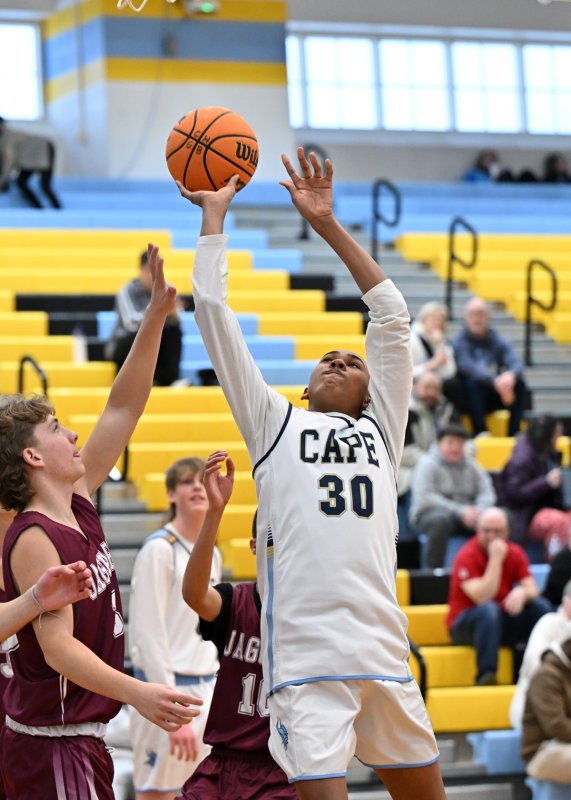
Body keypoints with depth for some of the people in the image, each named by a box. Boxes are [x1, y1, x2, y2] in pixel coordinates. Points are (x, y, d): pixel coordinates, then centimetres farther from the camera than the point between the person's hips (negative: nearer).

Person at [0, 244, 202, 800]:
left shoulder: (77, 505, 7)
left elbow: (123, 408, 9)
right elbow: (57, 647, -25)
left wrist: (155, 318, 3)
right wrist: (135, 692, -38)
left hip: (77, 737, 9)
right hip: (54, 744, -9)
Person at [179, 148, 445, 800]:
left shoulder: (381, 428, 23)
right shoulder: (275, 425, 18)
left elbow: (391, 315, 22)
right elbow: (212, 311, 16)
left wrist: (328, 225, 23)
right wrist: (214, 215, 23)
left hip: (383, 656, 3)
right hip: (304, 664, -3)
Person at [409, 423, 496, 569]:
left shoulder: (471, 465, 12)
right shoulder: (428, 465, -3)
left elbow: (487, 493, 5)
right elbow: (425, 498, -16)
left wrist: (478, 510, -19)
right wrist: (459, 511, -23)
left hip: (466, 516, 4)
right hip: (429, 514, -4)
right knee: (441, 520, -40)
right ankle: (434, 570, -33)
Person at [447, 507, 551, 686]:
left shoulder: (515, 553, 2)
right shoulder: (467, 556, -15)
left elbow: (532, 590, -5)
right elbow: (482, 598, -26)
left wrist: (522, 593, -31)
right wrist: (496, 558, -26)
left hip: (502, 623, 5)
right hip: (466, 625, -5)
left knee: (540, 606, -17)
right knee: (489, 609, -37)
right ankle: (486, 676, -40)